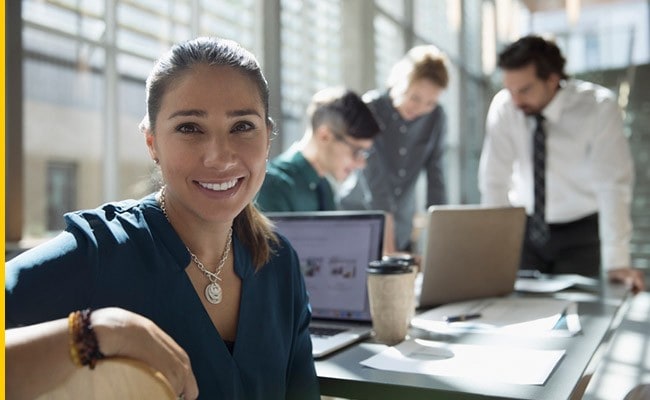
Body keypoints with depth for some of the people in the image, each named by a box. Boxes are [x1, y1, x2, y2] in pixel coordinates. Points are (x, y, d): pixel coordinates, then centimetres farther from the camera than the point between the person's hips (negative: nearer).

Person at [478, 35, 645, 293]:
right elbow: (494, 182, -13)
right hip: (525, 228, 2)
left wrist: (617, 263, -27)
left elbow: (613, 185, -22)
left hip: (580, 233, -1)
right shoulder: (503, 107, -14)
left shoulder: (598, 108, -19)